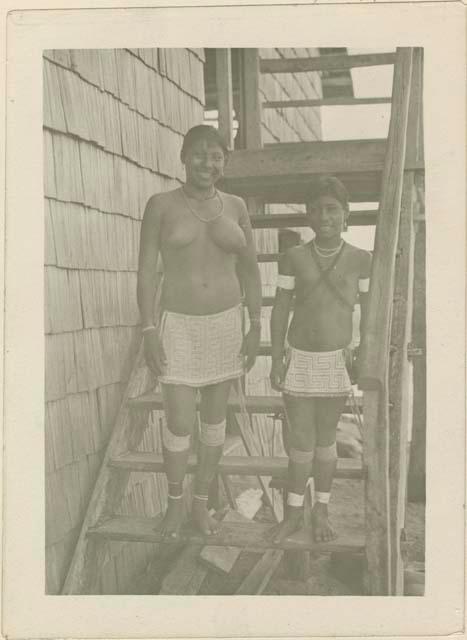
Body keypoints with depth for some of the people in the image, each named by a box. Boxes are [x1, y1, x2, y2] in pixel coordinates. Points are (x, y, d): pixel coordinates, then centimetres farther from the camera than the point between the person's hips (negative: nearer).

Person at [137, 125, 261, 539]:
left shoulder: (235, 206, 2)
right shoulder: (161, 205, -7)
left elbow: (251, 270, 5)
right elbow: (146, 271, -7)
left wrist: (256, 327, 1)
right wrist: (149, 332, -12)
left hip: (225, 323, 3)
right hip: (179, 326, -3)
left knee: (215, 419, 11)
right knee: (179, 425, -1)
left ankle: (202, 503, 30)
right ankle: (175, 502, 26)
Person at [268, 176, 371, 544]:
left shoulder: (361, 260, -3)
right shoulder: (294, 258, -2)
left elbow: (369, 313, 1)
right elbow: (280, 310, 1)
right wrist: (276, 359, -1)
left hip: (337, 361, 0)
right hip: (299, 358, 1)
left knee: (326, 438, 10)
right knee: (301, 441, 5)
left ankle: (321, 511, 26)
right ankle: (294, 513, 22)